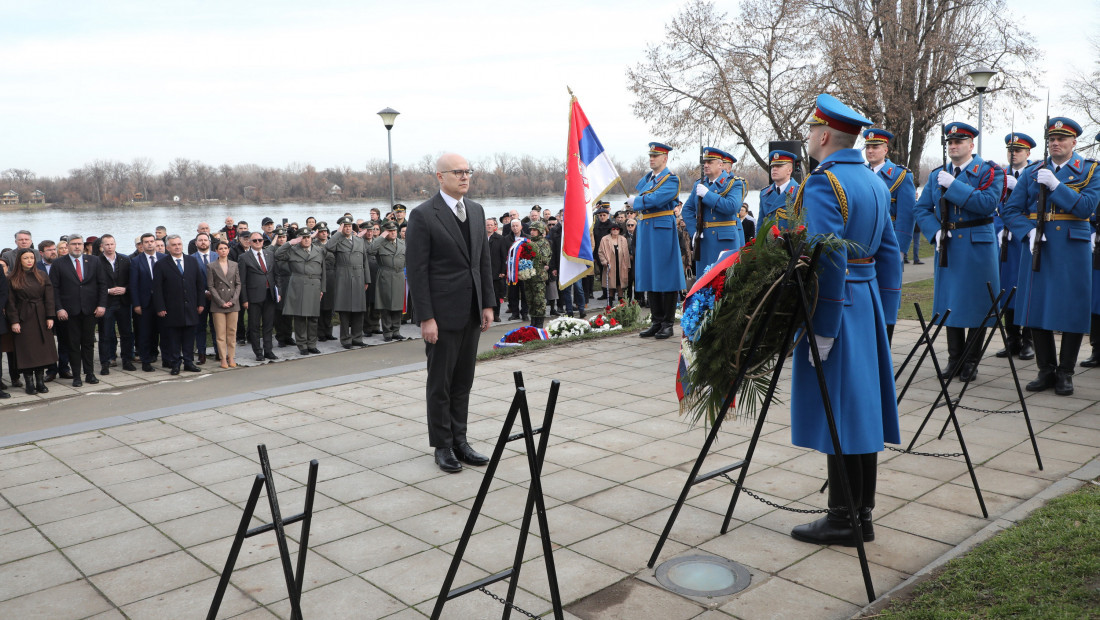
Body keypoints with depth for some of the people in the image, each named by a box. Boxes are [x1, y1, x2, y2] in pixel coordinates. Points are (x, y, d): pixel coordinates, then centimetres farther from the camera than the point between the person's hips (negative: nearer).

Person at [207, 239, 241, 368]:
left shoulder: (234, 265, 9)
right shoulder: (211, 267, 1)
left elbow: (238, 284, 8)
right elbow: (210, 286, -2)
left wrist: (233, 300, -5)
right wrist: (221, 302, -9)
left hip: (233, 304, 2)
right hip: (218, 305, -2)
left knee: (232, 332, 5)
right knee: (220, 333, -1)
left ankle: (231, 358, 12)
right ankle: (223, 359, 4)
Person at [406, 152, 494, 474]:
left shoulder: (476, 210, 10)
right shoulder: (423, 215, -10)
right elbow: (417, 270, -12)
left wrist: (487, 304, 8)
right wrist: (426, 317, -16)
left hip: (471, 313, 6)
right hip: (442, 313, -6)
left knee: (463, 380, 13)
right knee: (440, 382, 6)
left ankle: (459, 440, 24)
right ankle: (442, 446, 18)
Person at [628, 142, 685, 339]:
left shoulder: (671, 179, -7)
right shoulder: (647, 178, 18)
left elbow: (655, 199, -18)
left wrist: (635, 202, -3)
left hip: (662, 231, -8)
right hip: (645, 230, 8)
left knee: (665, 276, -4)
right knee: (649, 276, 8)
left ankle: (668, 324, 3)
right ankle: (657, 322, 16)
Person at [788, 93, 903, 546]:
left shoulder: (822, 183, -14)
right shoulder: (873, 181, 14)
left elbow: (829, 260, -22)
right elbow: (889, 253, 16)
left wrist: (822, 329, -19)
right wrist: (885, 314, 19)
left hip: (837, 306, -9)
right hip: (868, 303, 9)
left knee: (838, 413, -2)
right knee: (859, 408, 12)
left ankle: (843, 521, 6)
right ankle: (861, 513, 21)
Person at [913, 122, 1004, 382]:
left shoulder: (989, 172, -2)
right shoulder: (937, 175, 12)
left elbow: (989, 203, -18)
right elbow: (921, 209, 10)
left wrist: (954, 186, -17)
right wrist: (935, 232, -6)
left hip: (977, 246, -4)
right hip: (947, 246, 4)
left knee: (977, 303, 1)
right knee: (950, 303, 7)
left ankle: (971, 361, 12)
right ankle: (955, 359, 17)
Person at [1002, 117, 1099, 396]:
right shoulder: (1032, 172, 10)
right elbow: (1011, 210, 7)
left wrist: (1056, 185, -17)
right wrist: (1028, 231, -9)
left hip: (1072, 248, -2)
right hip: (1038, 247, 2)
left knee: (1072, 311, 0)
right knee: (1037, 309, 3)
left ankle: (1065, 373, 12)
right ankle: (1046, 370, 15)